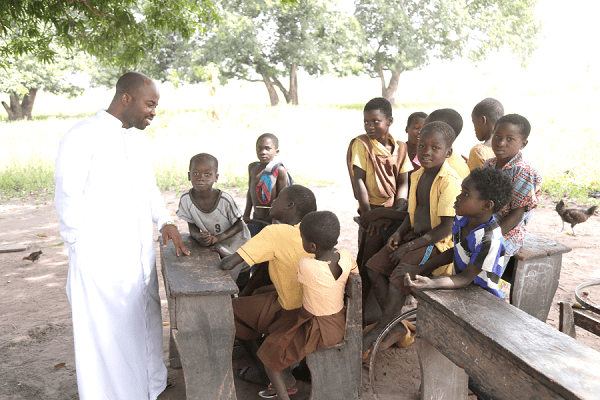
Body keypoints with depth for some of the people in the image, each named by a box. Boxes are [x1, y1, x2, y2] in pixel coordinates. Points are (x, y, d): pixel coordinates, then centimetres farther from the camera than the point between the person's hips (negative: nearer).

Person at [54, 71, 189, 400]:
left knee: (145, 320, 18)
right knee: (108, 331, 4)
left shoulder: (138, 138, 12)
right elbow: (68, 198, -12)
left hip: (140, 254, 8)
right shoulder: (83, 136, -12)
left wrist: (165, 221, 8)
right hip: (101, 258, -7)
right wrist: (83, 247, -11)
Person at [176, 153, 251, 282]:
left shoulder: (225, 200, -29)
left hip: (235, 243, -3)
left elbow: (238, 225, -16)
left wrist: (218, 238, -29)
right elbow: (192, 226, -6)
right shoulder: (186, 199, -20)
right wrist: (198, 236, -29)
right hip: (213, 246, 3)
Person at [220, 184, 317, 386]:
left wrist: (224, 257, -3)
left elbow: (227, 264, -27)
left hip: (293, 314, -7)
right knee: (258, 293, 30)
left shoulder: (276, 233, -24)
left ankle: (263, 371, 26)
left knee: (231, 309, 15)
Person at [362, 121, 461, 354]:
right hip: (416, 236, 9)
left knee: (400, 273, -26)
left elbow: (446, 228, -21)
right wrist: (399, 234, -1)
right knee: (374, 266, -5)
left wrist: (410, 246, -20)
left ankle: (380, 330, -6)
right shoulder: (417, 176, 7)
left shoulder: (450, 182, -19)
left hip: (438, 242, -8)